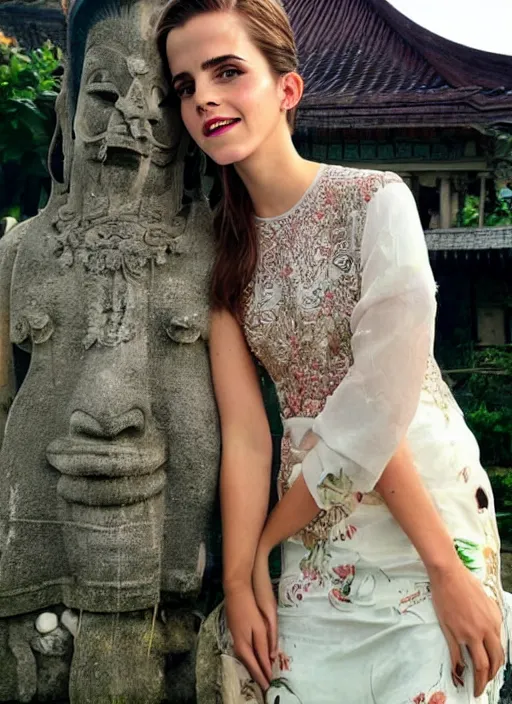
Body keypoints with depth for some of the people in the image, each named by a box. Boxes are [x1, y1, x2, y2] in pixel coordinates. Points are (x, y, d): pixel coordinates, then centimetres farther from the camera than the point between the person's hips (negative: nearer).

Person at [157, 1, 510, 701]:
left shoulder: (376, 200, -12)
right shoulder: (225, 247, 5)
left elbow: (377, 411, -17)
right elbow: (245, 431, -2)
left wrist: (267, 538, -7)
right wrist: (239, 578, -10)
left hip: (428, 518, -4)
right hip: (312, 539, 4)